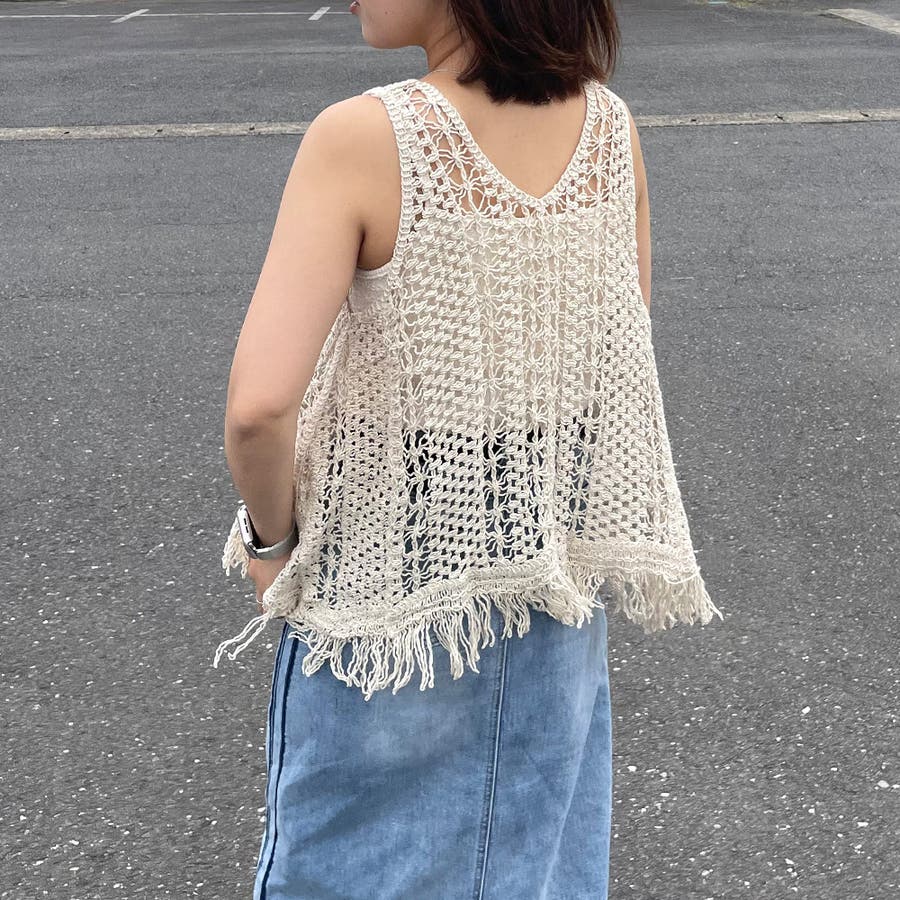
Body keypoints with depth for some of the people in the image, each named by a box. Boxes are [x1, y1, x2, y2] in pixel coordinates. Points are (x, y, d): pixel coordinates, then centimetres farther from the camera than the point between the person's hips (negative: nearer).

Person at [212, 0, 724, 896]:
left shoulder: (360, 139, -23)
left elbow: (259, 404, -30)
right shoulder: (612, 127, -7)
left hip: (396, 580, -4)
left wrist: (270, 535, -11)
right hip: (559, 574, 5)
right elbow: (626, 348, 3)